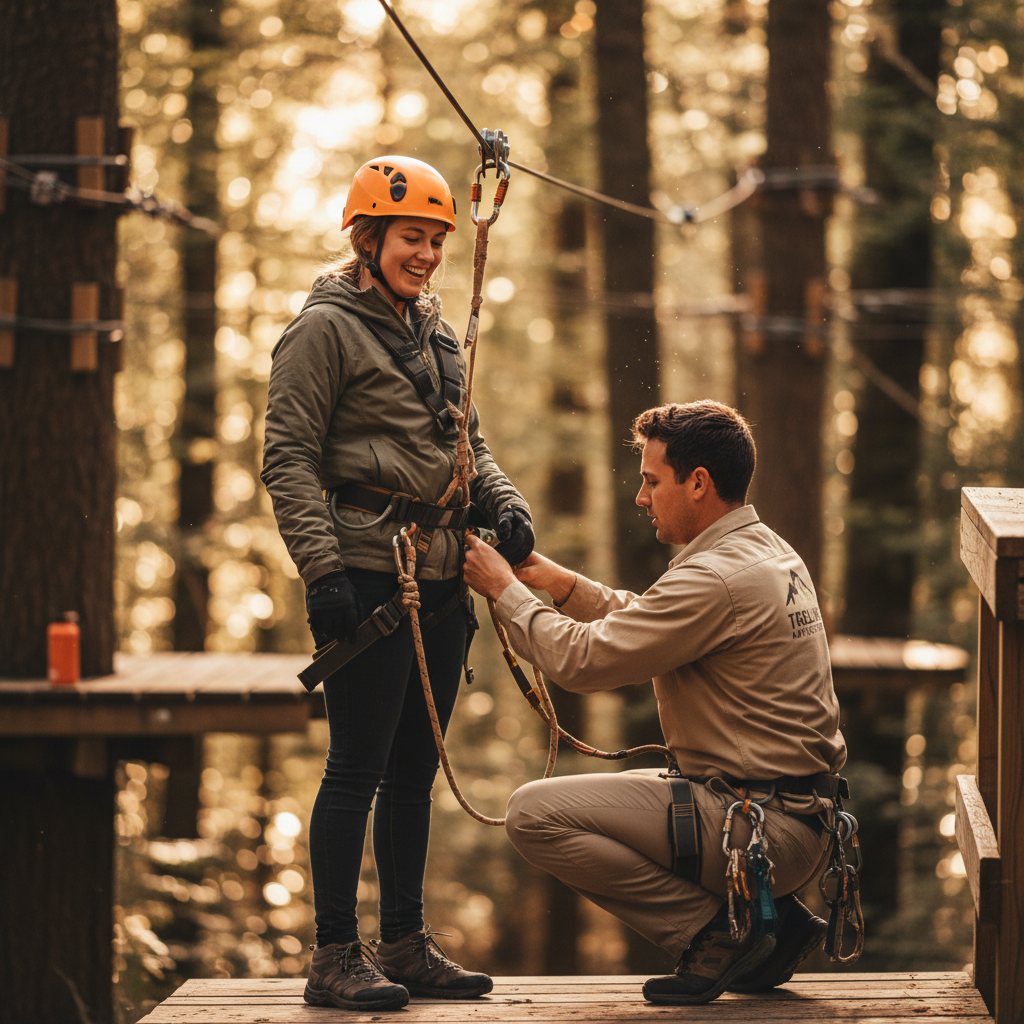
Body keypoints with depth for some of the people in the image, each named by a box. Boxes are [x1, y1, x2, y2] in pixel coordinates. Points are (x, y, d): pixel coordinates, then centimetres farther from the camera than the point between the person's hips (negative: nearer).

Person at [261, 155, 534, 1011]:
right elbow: (288, 458, -10)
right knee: (359, 767, -6)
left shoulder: (434, 332, 18)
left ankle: (406, 945, 19)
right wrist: (321, 568, -17)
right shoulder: (327, 329, -6)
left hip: (442, 578, 8)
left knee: (415, 771, 12)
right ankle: (336, 957, -1)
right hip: (369, 577, -8)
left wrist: (502, 498, 3)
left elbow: (465, 442, 24)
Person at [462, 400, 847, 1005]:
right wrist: (561, 583, 15)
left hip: (763, 830, -10)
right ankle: (773, 916, 15)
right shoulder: (771, 553, 12)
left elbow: (583, 660, -16)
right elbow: (643, 626, 24)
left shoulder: (715, 580, -20)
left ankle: (714, 934, -6)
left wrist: (505, 591, -2)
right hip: (807, 815, 10)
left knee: (535, 813, -12)